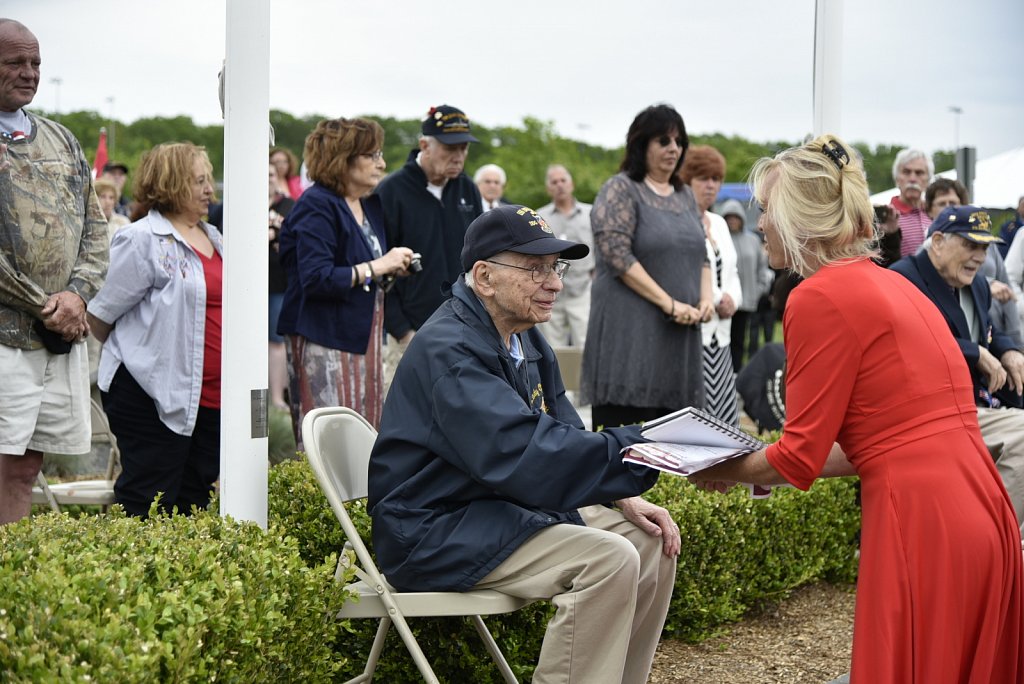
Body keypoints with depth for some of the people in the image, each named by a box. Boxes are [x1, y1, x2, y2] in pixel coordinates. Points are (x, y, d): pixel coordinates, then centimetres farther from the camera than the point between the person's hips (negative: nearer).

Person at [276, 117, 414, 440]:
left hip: (363, 334, 9)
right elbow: (316, 279, -23)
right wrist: (378, 266, -19)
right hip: (323, 337, -9)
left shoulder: (370, 205, 15)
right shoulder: (316, 206, -12)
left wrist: (392, 268, 5)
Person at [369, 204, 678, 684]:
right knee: (608, 559, -24)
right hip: (436, 531, -10)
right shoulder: (449, 350, -22)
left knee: (652, 543, 4)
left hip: (511, 508, 10)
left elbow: (560, 436, 14)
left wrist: (625, 500, -3)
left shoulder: (526, 340, 11)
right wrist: (642, 453, -35)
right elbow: (523, 454, -33)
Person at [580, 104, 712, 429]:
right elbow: (617, 255, -14)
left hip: (679, 333, 7)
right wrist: (669, 303, -16)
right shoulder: (621, 189, -3)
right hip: (631, 329, -7)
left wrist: (706, 299, 2)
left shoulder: (685, 195, 19)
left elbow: (701, 255, 22)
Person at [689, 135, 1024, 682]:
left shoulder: (819, 298, -9)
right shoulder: (889, 284, 17)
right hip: (980, 510, 9)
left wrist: (727, 471, 11)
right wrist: (764, 468, 25)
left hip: (923, 524, -9)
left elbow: (801, 452, -7)